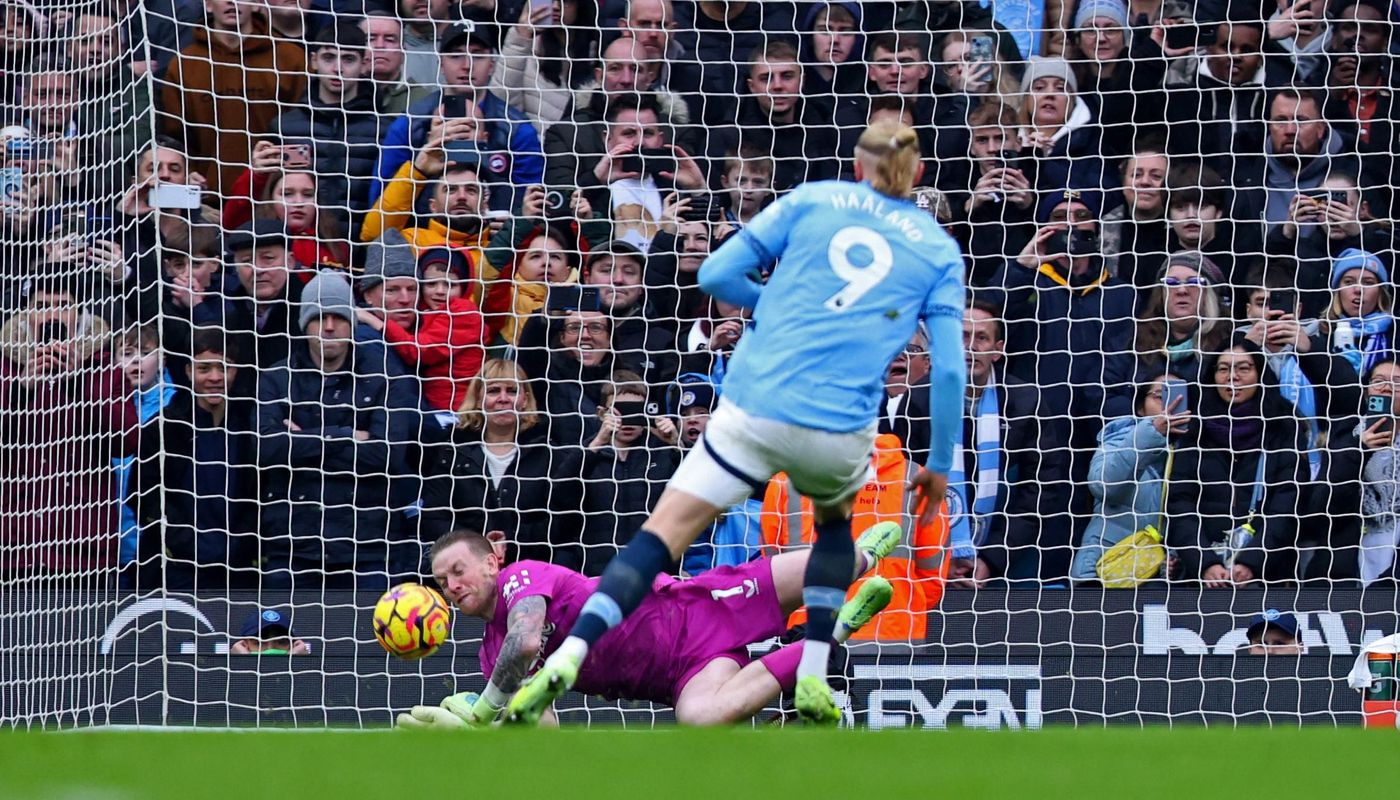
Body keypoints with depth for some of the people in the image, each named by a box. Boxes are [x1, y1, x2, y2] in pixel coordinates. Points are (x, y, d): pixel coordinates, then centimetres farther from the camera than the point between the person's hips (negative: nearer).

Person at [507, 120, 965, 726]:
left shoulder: (812, 199, 11)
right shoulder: (939, 250, 11)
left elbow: (716, 274, 8)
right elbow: (949, 368, 3)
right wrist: (939, 464, 13)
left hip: (753, 409, -1)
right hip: (838, 431, 1)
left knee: (663, 534, 0)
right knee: (834, 518, 33)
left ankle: (566, 659, -20)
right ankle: (813, 680, 20)